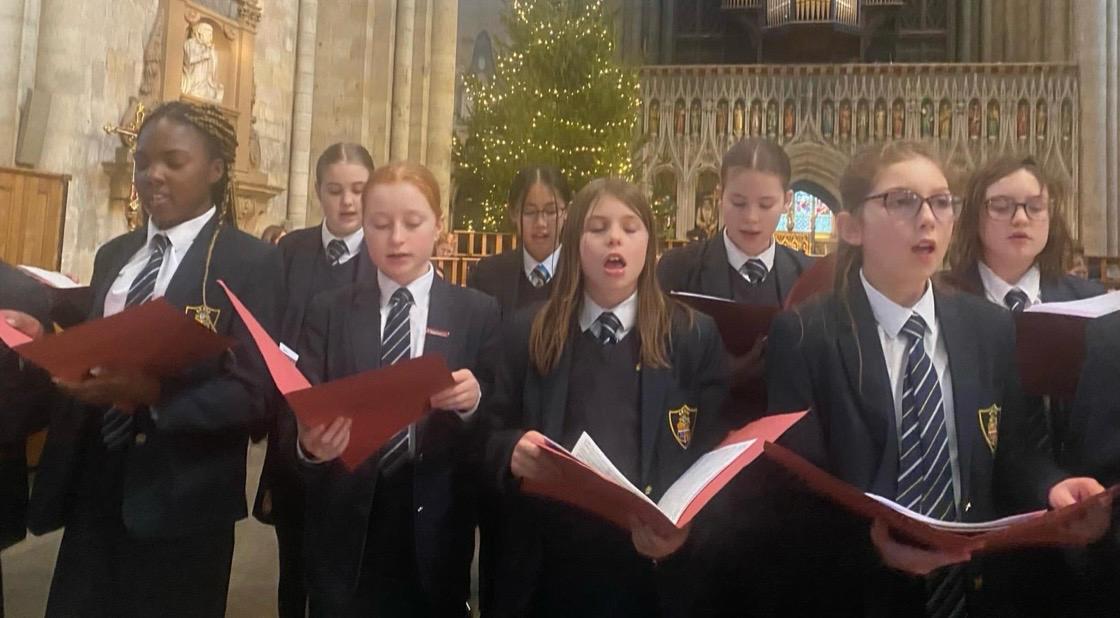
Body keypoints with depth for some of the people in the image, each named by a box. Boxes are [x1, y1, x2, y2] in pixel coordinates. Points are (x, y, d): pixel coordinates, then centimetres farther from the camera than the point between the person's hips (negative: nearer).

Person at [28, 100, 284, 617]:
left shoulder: (250, 262, -8)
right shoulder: (112, 255, 13)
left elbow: (254, 393, -14)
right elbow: (91, 353, 14)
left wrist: (154, 392, -25)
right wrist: (62, 365, -5)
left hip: (181, 500, -5)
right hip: (93, 487, 6)